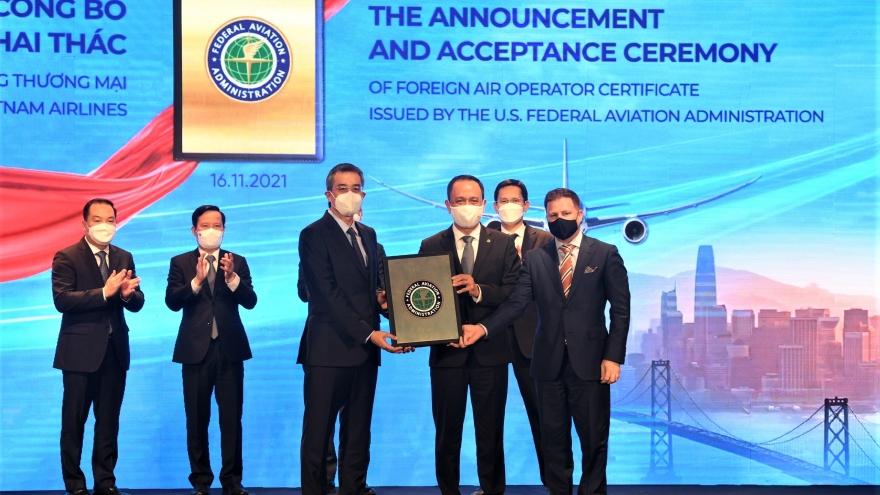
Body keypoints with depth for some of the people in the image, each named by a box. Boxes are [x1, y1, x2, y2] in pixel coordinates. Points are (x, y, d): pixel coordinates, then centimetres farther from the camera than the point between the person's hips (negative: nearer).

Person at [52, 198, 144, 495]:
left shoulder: (124, 257, 10)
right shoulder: (66, 257, -6)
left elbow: (137, 304, 6)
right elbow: (62, 300, -18)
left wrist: (128, 294, -17)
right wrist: (104, 292, -24)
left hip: (115, 350, 5)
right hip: (80, 351, -5)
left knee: (109, 422, 10)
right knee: (74, 422, 3)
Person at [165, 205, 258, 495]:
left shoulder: (237, 262, 7)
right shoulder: (181, 263, 5)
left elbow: (250, 301, -4)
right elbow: (172, 302, -8)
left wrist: (232, 277, -21)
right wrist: (196, 280, -22)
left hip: (230, 348, 0)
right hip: (196, 349, 0)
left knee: (232, 418, 2)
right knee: (197, 419, 5)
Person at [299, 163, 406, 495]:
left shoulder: (368, 235, 16)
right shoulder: (314, 235, -6)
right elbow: (328, 294, -13)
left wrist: (379, 299, -1)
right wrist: (369, 333, -18)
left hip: (365, 348, 7)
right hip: (329, 349, -6)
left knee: (358, 431, 9)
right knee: (318, 431, -1)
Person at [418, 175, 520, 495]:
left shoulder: (503, 244, 4)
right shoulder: (431, 246, 4)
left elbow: (513, 294, -4)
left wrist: (479, 291, -21)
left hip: (490, 351, 0)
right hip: (446, 352, 0)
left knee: (491, 432, 6)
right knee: (447, 432, 7)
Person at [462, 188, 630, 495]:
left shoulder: (605, 254, 1)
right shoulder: (534, 258, 8)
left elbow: (620, 309, -1)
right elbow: (517, 303, -1)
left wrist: (613, 356, -9)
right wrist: (483, 328, -16)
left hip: (589, 360, -2)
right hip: (549, 362, 2)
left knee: (594, 437, 5)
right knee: (553, 437, 9)